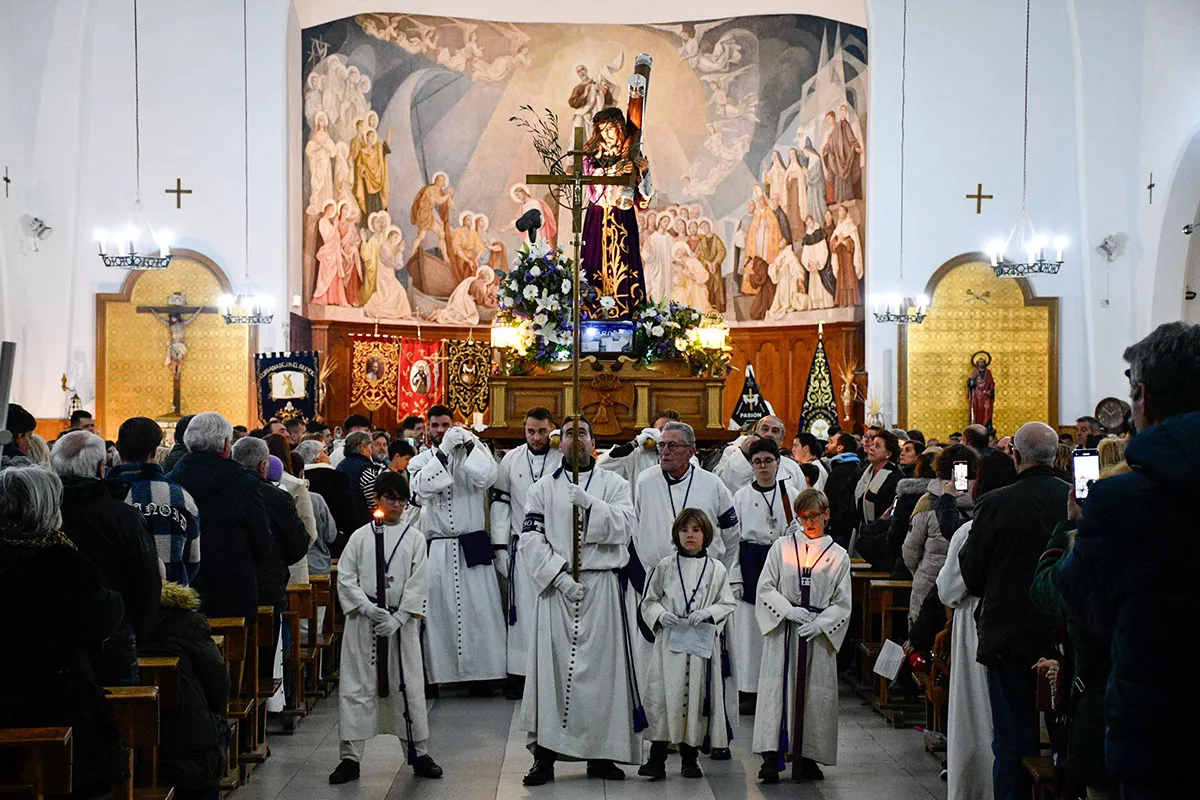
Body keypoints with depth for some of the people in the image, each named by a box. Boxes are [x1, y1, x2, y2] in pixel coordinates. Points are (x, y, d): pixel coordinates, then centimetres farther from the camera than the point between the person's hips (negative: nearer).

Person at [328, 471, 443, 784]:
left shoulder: (414, 538, 4)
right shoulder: (360, 537, 6)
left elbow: (418, 583, -1)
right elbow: (345, 577, 1)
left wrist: (397, 618, -11)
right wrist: (367, 607, -12)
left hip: (401, 622, 0)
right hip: (363, 621, 0)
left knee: (408, 687, 5)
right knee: (356, 687, 2)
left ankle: (419, 753, 18)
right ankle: (350, 756, 9)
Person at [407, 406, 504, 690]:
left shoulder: (474, 453, 8)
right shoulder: (420, 461, 10)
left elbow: (486, 478, -11)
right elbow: (422, 487, -11)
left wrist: (469, 445, -14)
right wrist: (444, 451, -16)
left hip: (472, 546, 0)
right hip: (436, 547, 0)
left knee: (478, 608, -1)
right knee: (436, 610, -1)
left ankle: (479, 671, 5)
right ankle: (433, 674, 5)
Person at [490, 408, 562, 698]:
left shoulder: (565, 461, -2)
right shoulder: (511, 460, 5)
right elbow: (500, 504, 6)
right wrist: (500, 547, 1)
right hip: (522, 546, 1)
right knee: (522, 610, 3)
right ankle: (519, 673, 7)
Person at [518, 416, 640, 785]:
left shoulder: (614, 484, 10)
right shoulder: (543, 488, 12)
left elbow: (623, 528, -6)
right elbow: (530, 539, 2)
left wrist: (590, 504, -20)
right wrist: (560, 576, -11)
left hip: (601, 587, 0)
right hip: (555, 587, 0)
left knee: (601, 666, 0)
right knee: (551, 666, -4)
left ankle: (599, 754, 8)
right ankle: (544, 756, 1)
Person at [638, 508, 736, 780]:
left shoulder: (716, 569, 7)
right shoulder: (665, 566, 7)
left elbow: (727, 604, 7)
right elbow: (648, 601, 9)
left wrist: (707, 614, -11)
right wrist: (660, 615, -10)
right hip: (669, 642, 0)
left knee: (697, 695, 3)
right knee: (663, 695, -7)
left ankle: (690, 757, 16)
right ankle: (657, 758, 0)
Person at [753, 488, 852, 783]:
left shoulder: (839, 556, 6)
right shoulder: (782, 547, 6)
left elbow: (842, 604, 4)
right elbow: (765, 588, 3)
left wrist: (818, 625, -13)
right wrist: (789, 610, -13)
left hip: (818, 636, 1)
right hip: (782, 632, -1)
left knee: (815, 691, 2)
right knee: (778, 688, -6)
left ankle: (807, 757, 11)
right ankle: (771, 758, -7)